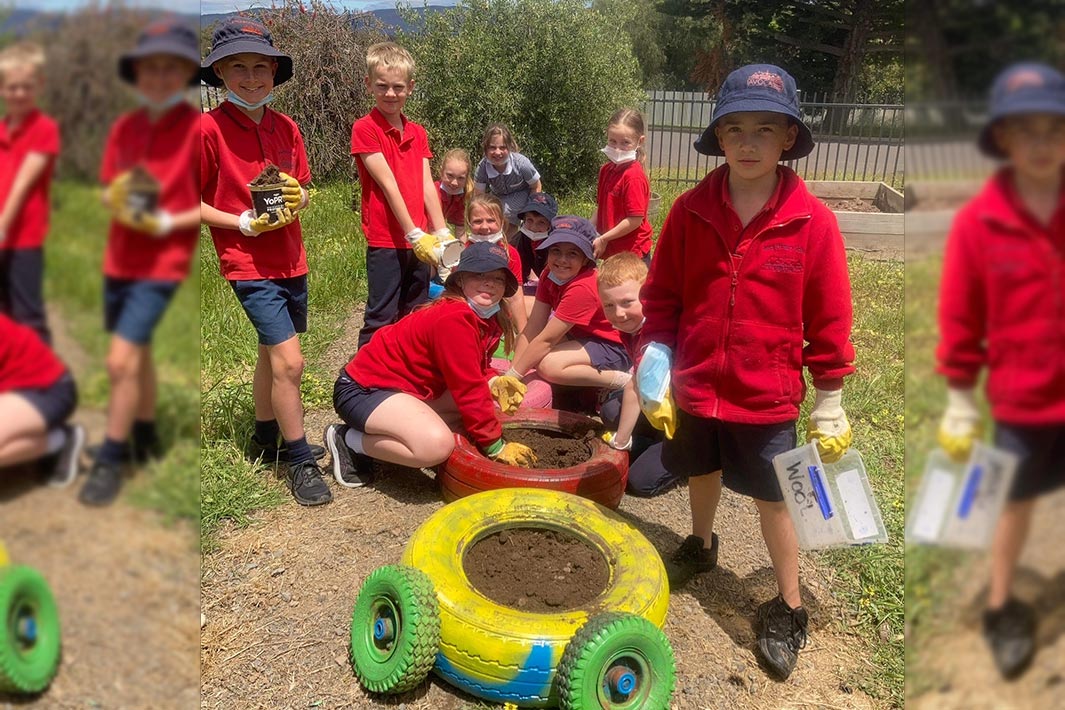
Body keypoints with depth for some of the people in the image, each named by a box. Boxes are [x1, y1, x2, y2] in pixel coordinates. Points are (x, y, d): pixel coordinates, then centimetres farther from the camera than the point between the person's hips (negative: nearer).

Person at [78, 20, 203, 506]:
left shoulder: (201, 129, -13)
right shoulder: (124, 127, 5)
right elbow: (111, 188, 14)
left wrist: (167, 223, -21)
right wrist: (116, 199, -8)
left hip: (162, 263, -6)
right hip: (119, 259, 6)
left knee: (120, 360, -12)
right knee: (136, 352, 18)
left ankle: (110, 461, 4)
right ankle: (145, 438, 37)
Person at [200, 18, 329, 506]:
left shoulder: (286, 128, 5)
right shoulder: (209, 128, -11)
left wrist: (297, 197, -8)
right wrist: (243, 223, -20)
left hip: (291, 260, 6)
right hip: (248, 263, -6)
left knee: (272, 354, 19)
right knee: (289, 361, -13)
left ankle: (266, 440, 37)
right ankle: (300, 462, 2)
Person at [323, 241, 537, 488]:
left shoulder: (488, 319, 4)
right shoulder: (453, 319, -25)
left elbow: (474, 372, 15)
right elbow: (469, 389, -23)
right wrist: (496, 446, -17)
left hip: (408, 386, 11)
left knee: (477, 408, 4)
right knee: (437, 445, -30)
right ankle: (349, 440, -7)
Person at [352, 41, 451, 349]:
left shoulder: (418, 133, 13)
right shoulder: (365, 129, -7)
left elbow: (427, 185, 6)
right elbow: (388, 184, -14)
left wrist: (442, 233, -4)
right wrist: (414, 234, -17)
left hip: (419, 242, 7)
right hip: (385, 242, -6)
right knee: (380, 322, -3)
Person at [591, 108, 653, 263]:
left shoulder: (634, 176, -20)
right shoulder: (607, 169, 5)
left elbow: (636, 219, -21)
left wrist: (604, 239, -15)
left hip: (632, 252, -8)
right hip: (611, 250, 8)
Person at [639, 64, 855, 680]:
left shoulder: (813, 222, -12)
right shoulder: (692, 211, -6)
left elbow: (829, 320, -6)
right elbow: (662, 296, 2)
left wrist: (829, 405, -2)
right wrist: (655, 366, -4)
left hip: (767, 396, -3)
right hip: (695, 387, 3)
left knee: (774, 498, 8)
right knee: (702, 472, 24)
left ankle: (789, 609, 27)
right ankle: (702, 545, 52)